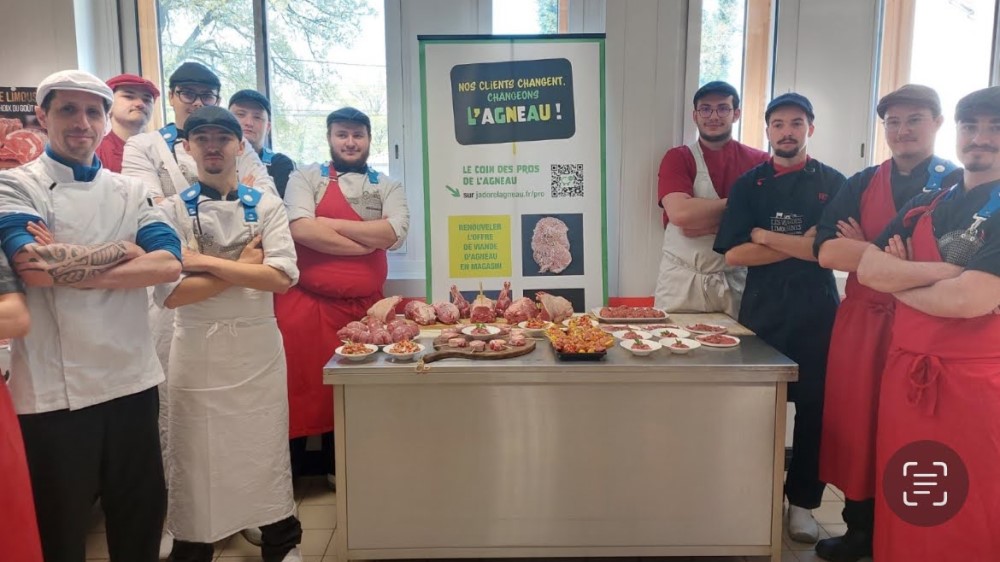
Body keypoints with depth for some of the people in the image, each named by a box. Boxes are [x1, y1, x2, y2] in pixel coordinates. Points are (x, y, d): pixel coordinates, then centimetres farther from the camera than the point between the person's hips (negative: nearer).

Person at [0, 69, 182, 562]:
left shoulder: (130, 192, 8)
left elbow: (169, 264, -8)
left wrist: (67, 266, -16)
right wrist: (122, 251, -12)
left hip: (133, 379, 4)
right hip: (54, 390, -4)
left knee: (142, 514, 18)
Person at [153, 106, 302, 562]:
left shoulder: (266, 206, 2)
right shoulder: (172, 210, -1)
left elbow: (282, 277, -13)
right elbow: (170, 293, -12)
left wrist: (204, 261, -14)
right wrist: (241, 269, -12)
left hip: (259, 345, 1)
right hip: (197, 348, 0)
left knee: (266, 447, 11)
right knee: (196, 454, 9)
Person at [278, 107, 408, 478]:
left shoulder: (388, 188, 11)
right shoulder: (305, 178, 3)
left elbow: (395, 233, -8)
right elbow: (302, 228, -15)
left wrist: (330, 224, -10)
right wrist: (369, 241, -11)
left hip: (363, 308, 3)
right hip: (306, 306, -2)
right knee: (301, 389, 0)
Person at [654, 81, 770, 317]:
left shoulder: (760, 162, 4)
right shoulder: (677, 158, 0)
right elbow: (680, 213, -16)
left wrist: (706, 223, -15)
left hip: (737, 282, 1)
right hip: (682, 282, -1)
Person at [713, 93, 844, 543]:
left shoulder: (833, 184, 4)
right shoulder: (748, 185, 4)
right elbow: (734, 254, -6)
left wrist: (764, 235, -8)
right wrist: (803, 245, -11)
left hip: (817, 310, 0)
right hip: (762, 308, 0)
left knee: (813, 406, 5)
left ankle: (802, 501, 21)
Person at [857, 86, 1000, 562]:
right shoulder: (924, 206, 10)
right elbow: (866, 267, -1)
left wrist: (899, 281, -4)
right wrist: (946, 272, -13)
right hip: (905, 372, 5)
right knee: (901, 507, 15)